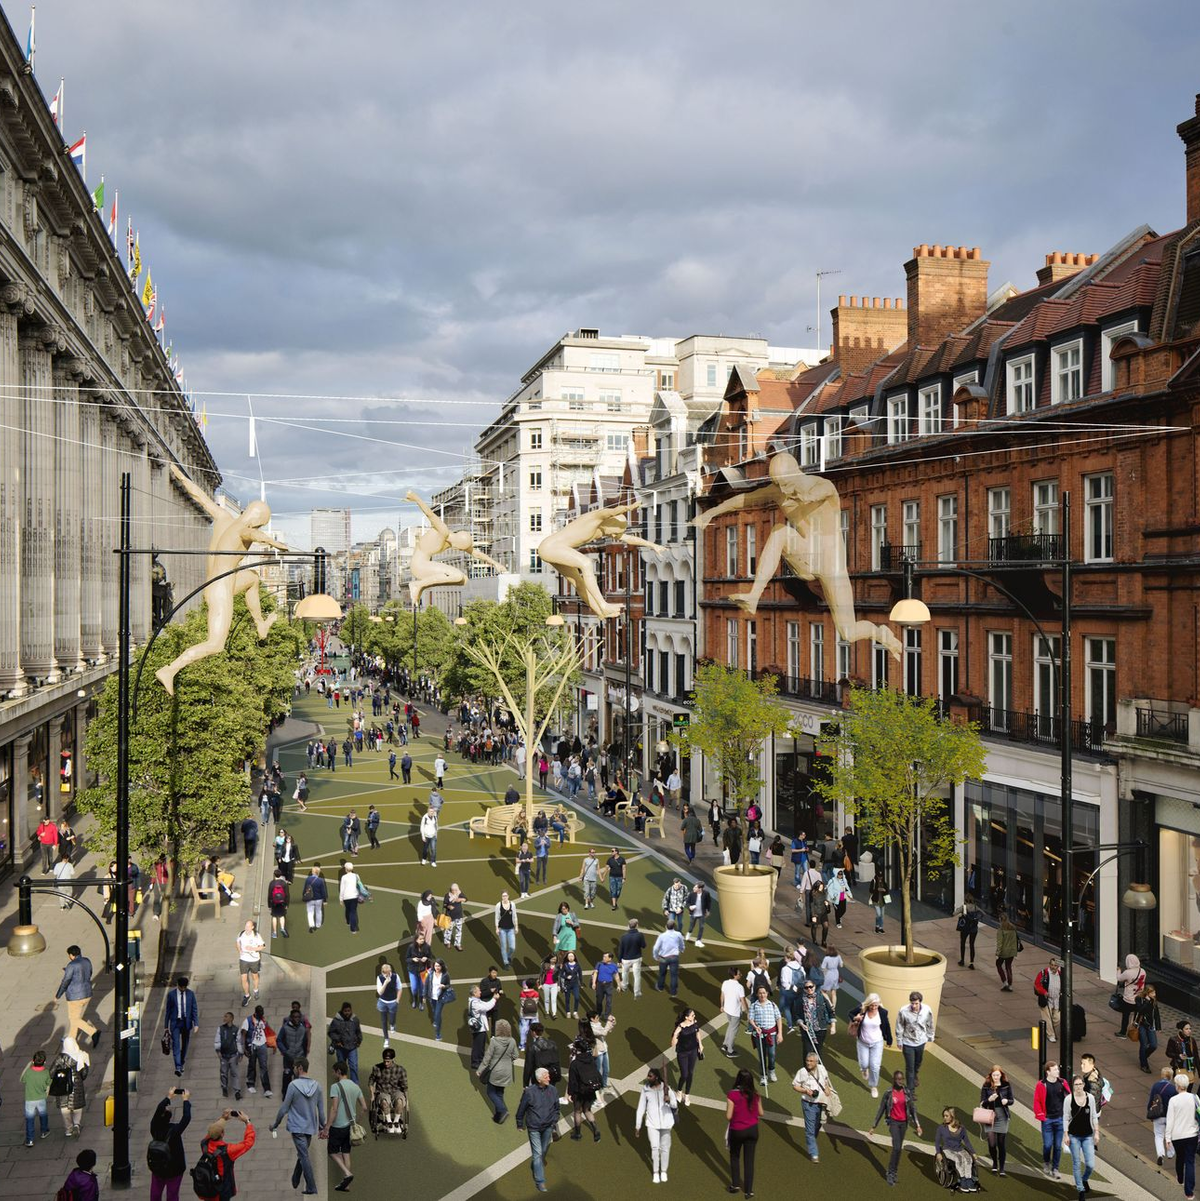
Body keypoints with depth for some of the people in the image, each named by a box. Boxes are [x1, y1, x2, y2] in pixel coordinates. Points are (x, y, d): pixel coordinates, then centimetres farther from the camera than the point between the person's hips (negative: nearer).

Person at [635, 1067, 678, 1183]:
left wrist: (669, 1101, -32)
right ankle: (656, 1173, 11)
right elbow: (641, 1108, 3)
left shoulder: (666, 1088, -9)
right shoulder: (645, 1089, -5)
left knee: (665, 1148, 9)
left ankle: (663, 1171, 26)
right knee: (655, 1148, -6)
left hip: (666, 1122, 0)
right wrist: (637, 1125, 5)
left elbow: (675, 1105, -8)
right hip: (652, 1123, 0)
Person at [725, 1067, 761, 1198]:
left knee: (734, 1157, 23)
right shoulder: (755, 1094, -10)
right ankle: (749, 1190, 18)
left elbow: (728, 1116, -18)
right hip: (752, 1129, 3)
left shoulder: (732, 1094, -22)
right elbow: (760, 1113, 0)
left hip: (737, 1131, -2)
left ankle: (736, 1184, 25)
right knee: (749, 1160, 13)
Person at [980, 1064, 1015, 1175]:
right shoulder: (986, 1086, -1)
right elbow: (982, 1103, 1)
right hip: (990, 1116, -1)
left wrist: (1007, 1101, -15)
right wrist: (989, 1100, -20)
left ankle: (1001, 1169, 16)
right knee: (991, 1143, -9)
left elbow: (1011, 1101, 8)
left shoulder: (1006, 1085, 1)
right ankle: (994, 1163, 19)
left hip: (1002, 1117, 1)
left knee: (1002, 1144, 3)